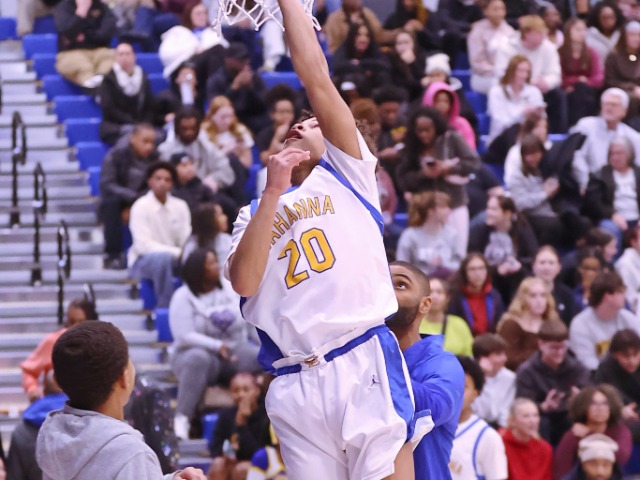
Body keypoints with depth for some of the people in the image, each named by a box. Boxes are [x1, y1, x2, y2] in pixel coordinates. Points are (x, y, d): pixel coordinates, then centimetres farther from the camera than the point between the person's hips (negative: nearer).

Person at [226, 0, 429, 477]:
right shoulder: (254, 214, 23)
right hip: (294, 385, 3)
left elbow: (317, 79, 7)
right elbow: (244, 281, 2)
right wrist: (273, 192, -1)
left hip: (365, 364, -3)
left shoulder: (346, 174, 17)